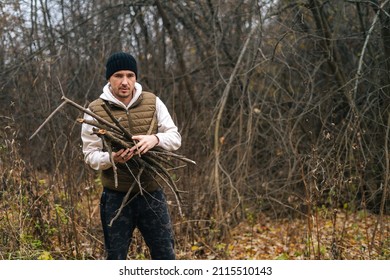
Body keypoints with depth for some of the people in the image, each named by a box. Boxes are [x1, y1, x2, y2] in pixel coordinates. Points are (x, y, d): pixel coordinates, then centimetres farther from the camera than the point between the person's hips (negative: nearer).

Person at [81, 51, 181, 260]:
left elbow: (175, 138, 1)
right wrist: (111, 158, -26)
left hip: (152, 193, 2)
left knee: (165, 254, 8)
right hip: (116, 196, -2)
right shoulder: (95, 110, -4)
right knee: (115, 258, 7)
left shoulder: (153, 103, 2)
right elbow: (90, 155, -3)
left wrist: (155, 139, -22)